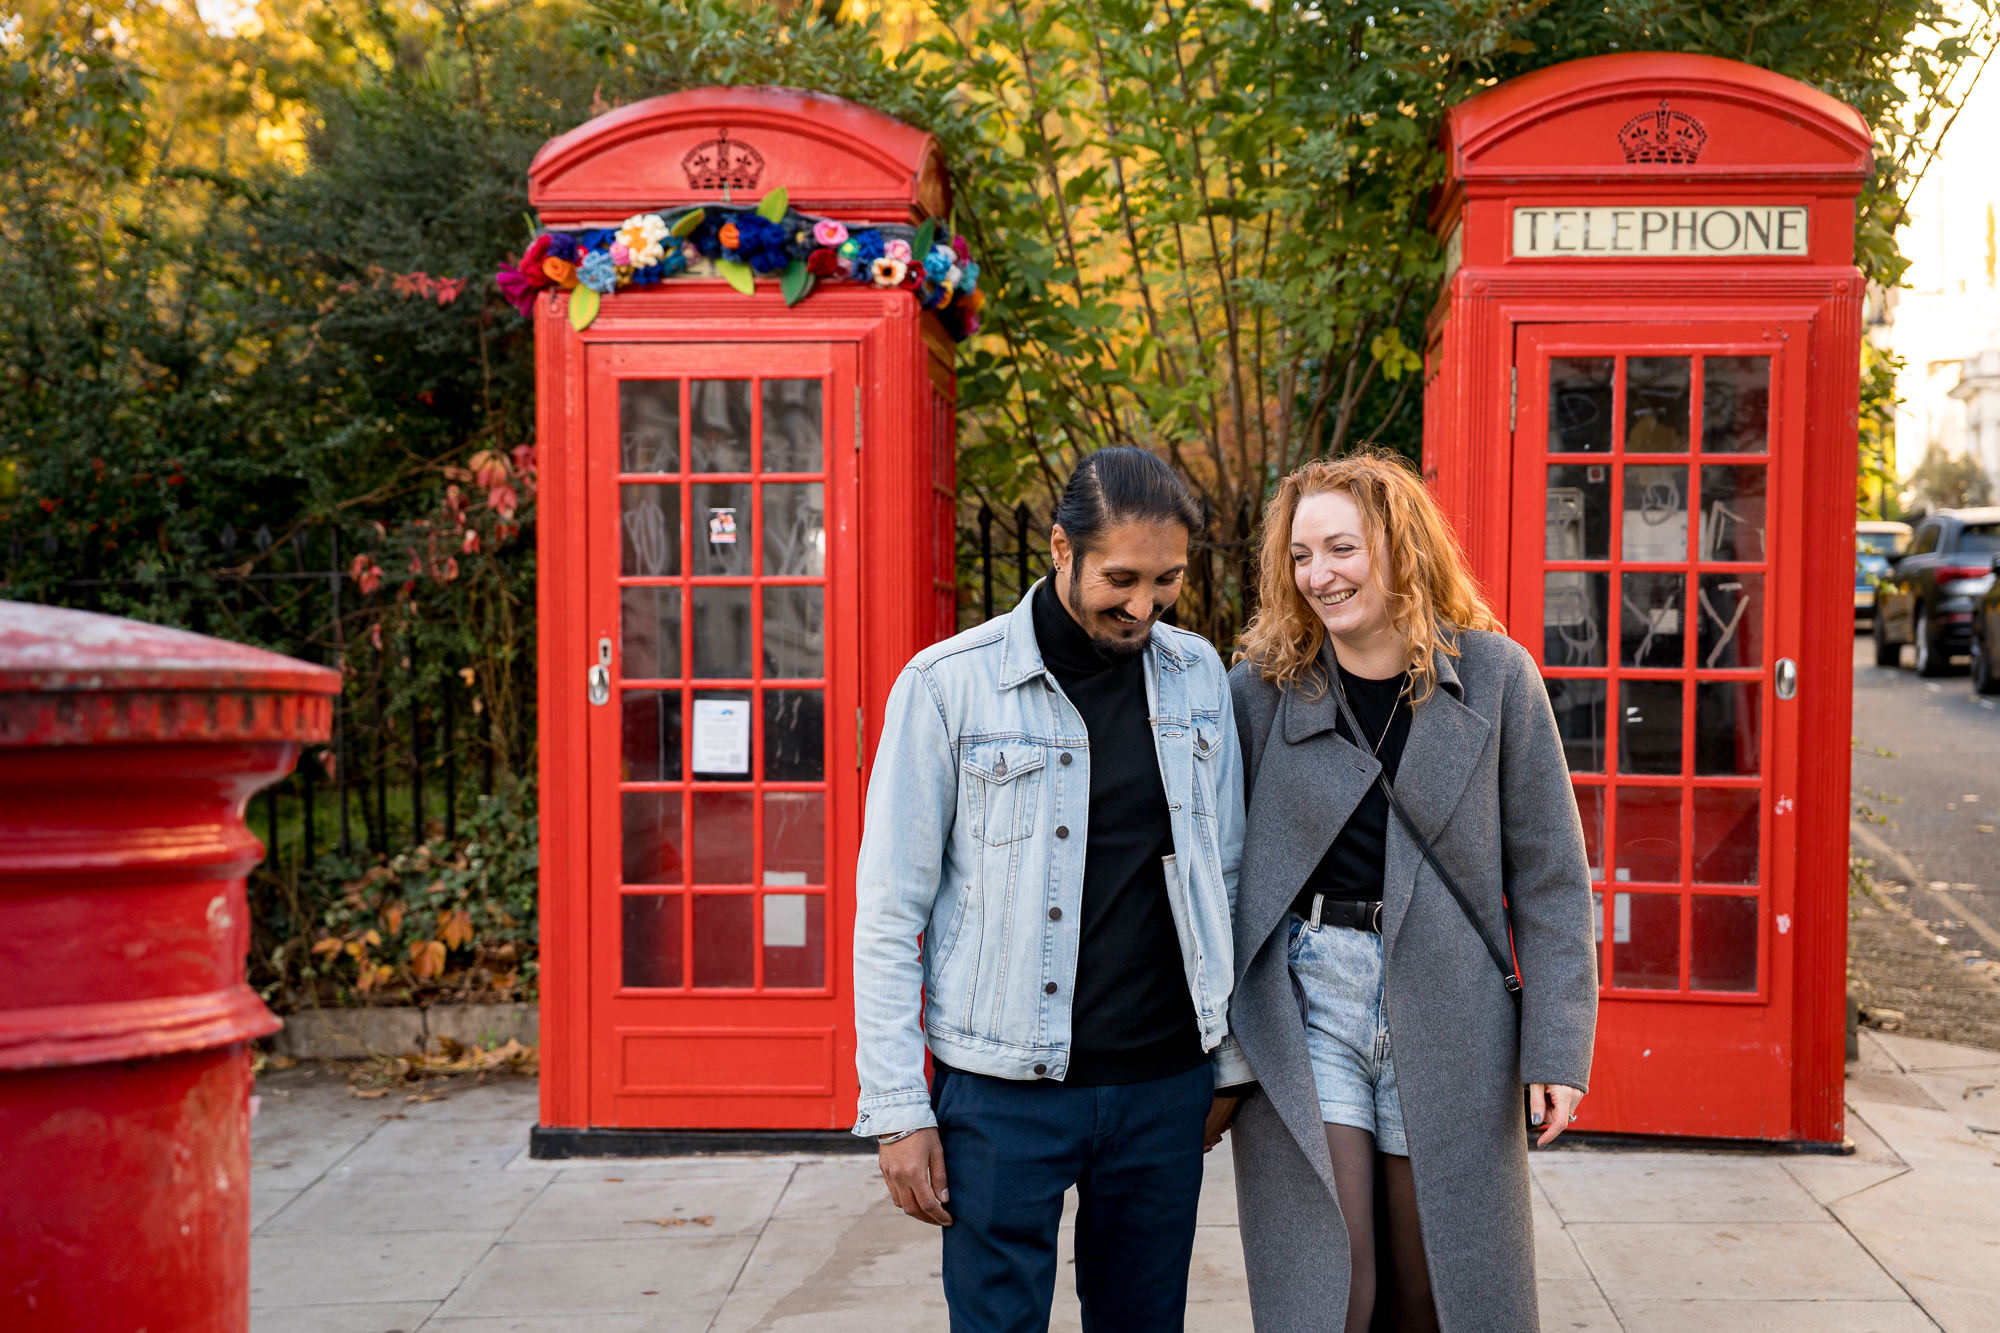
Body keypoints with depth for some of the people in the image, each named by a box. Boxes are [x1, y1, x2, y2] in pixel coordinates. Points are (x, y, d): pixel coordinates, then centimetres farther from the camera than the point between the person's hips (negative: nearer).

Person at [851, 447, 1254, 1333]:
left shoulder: (1197, 676, 5)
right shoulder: (948, 685, -7)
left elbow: (1225, 881, 12)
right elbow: (889, 912, -5)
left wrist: (1229, 1060, 12)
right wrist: (898, 1110, -7)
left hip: (1164, 1083, 4)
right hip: (1004, 1092, -3)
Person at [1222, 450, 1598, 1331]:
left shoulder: (1495, 676, -2)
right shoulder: (1260, 688, -1)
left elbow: (1548, 875, 0)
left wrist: (1558, 1048, -4)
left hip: (1448, 1011, 1)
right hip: (1304, 1002, 0)